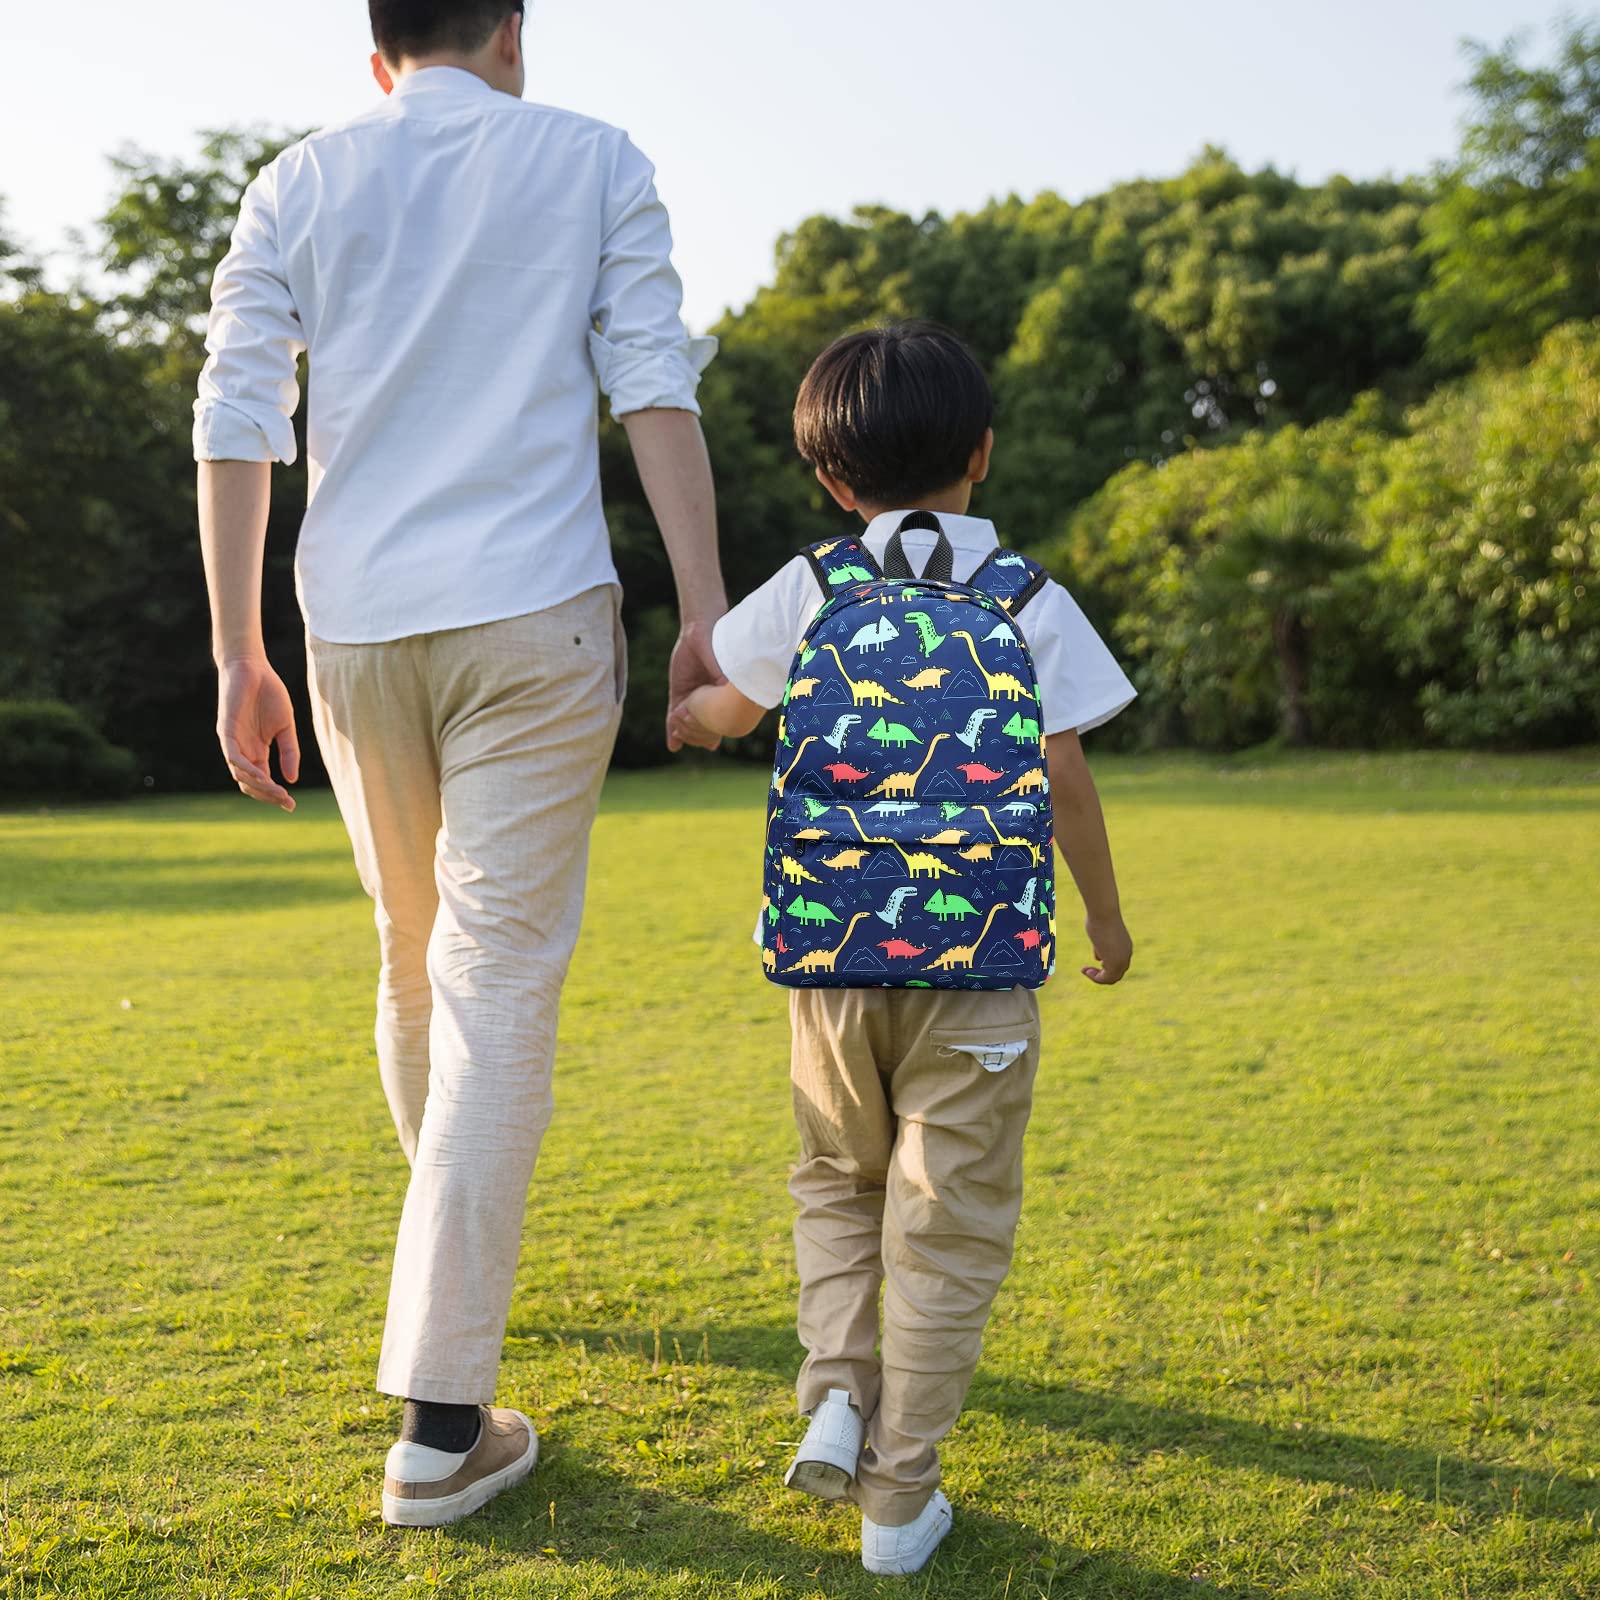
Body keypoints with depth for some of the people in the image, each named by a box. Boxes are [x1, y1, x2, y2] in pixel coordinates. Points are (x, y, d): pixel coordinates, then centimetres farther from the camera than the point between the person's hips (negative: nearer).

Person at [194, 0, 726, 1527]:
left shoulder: (297, 184, 12)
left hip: (356, 624, 3)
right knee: (497, 987, -5)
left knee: (417, 965, 19)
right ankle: (440, 1420, -7)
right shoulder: (596, 162, 9)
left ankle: (465, 1270, 41)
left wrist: (239, 655, 6)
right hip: (534, 614, -3)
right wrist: (704, 612, -4)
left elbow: (234, 424, 4)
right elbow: (655, 387, -2)